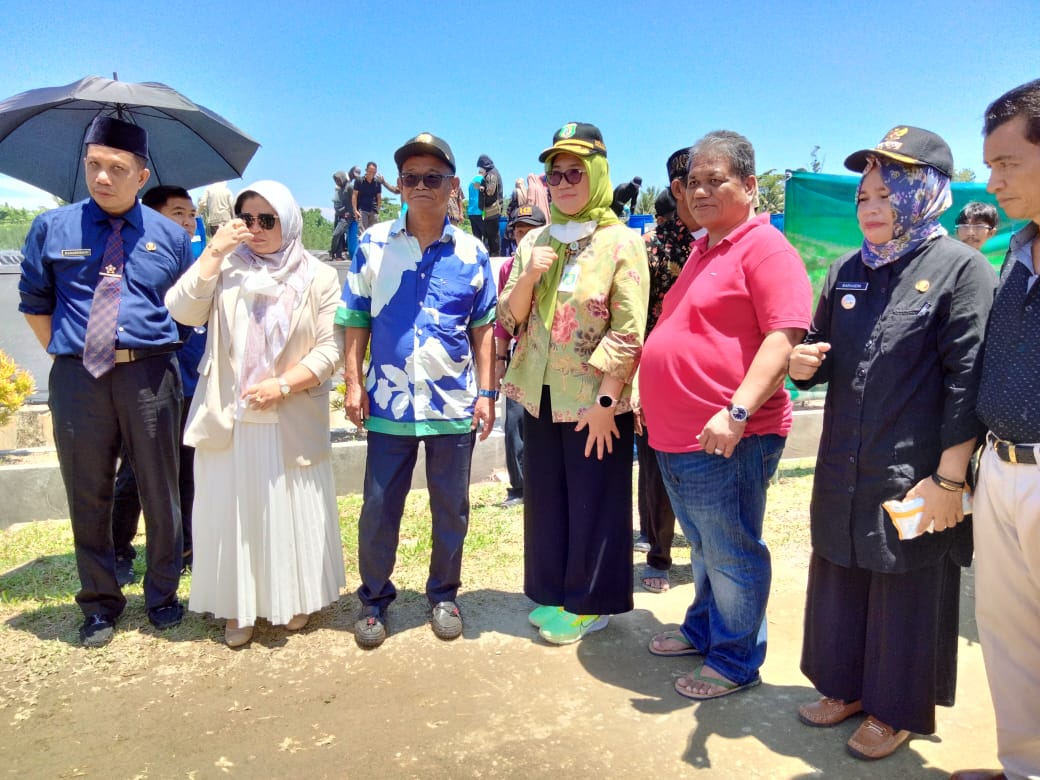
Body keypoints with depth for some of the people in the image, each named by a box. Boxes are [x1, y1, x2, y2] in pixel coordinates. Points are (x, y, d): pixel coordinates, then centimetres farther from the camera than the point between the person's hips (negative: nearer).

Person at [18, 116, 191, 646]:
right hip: (77, 377, 1)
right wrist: (68, 356, 5)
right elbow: (35, 304, 13)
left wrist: (151, 354, 3)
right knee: (87, 496, 11)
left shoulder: (169, 235, 5)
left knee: (159, 493, 9)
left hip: (149, 376, 0)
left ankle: (162, 595, 28)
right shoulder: (52, 228, 5)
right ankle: (99, 604, 28)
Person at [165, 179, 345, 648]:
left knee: (291, 513, 8)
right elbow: (183, 312, -8)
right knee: (232, 513, 7)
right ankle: (239, 608, 23)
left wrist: (282, 385, -16)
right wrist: (215, 252, -10)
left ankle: (295, 601, 28)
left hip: (291, 423, -1)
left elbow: (329, 350, -4)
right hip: (228, 419, 2)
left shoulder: (318, 277, 2)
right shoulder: (225, 268, 7)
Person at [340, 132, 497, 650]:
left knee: (451, 508, 11)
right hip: (388, 402, 0)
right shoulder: (373, 245, 1)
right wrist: (352, 383, -3)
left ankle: (444, 595, 30)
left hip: (454, 404, 1)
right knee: (378, 508, 8)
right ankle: (374, 599, 26)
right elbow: (355, 320, 4)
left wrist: (486, 392, 0)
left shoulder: (471, 253, 2)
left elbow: (483, 328, 5)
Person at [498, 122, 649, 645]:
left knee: (594, 503, 6)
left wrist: (605, 402, -15)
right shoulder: (535, 242, 8)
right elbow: (508, 320, 6)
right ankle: (552, 594, 31)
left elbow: (629, 334, -12)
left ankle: (588, 603, 23)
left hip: (595, 400, -5)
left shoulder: (621, 243, -8)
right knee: (546, 499, 13)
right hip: (541, 396, 5)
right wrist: (528, 277, -12)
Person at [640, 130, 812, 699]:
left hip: (726, 440, -9)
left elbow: (784, 336, -22)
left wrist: (738, 411, -29)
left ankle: (735, 662, 22)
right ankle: (702, 630, 39)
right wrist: (653, 401, 24)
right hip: (675, 438, 9)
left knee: (730, 557, 5)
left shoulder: (765, 248, -12)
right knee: (703, 549, 23)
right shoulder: (702, 250, 17)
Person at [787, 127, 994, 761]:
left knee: (907, 595, 10)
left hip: (914, 477, -5)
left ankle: (897, 710, 30)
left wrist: (949, 478, -16)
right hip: (844, 470, 6)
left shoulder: (961, 267, -8)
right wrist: (804, 364, -7)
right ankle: (847, 687, 37)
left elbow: (967, 380, -13)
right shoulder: (846, 272, 9)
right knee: (840, 581, 17)